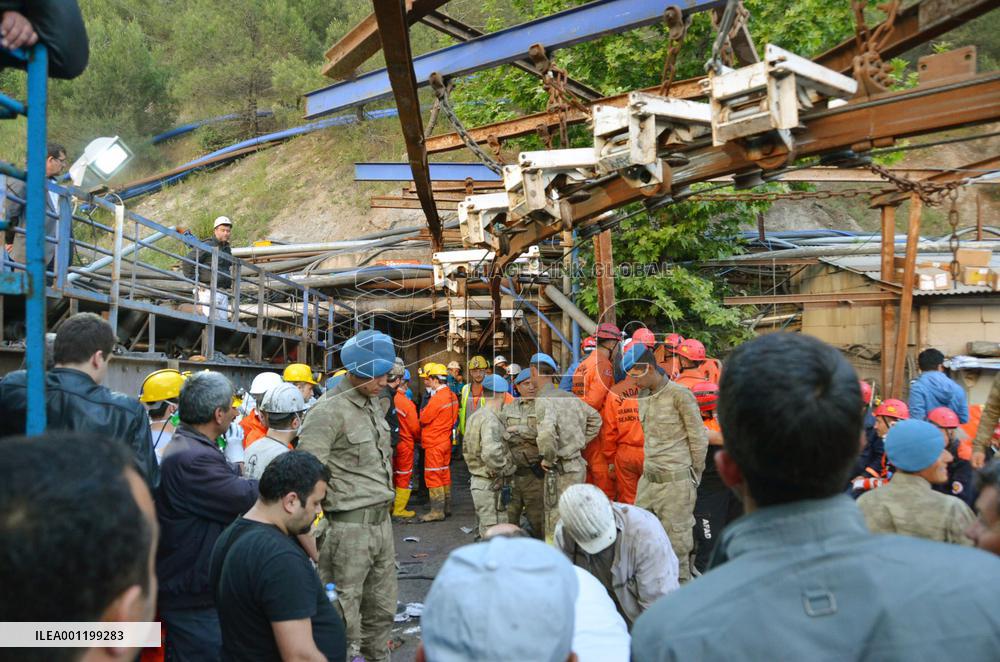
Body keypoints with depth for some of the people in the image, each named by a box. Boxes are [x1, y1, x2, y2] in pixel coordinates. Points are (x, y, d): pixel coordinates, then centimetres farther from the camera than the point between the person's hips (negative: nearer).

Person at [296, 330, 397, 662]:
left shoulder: (373, 402, 12)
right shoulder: (330, 411, -16)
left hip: (381, 521, 8)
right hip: (349, 526, -8)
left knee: (382, 608, 18)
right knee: (344, 614, 1)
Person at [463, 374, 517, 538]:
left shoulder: (474, 416, 11)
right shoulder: (491, 419, -20)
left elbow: (466, 449, 20)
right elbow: (491, 453, -33)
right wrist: (500, 470, -18)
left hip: (477, 480, 10)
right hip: (491, 486, -10)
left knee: (485, 532, 19)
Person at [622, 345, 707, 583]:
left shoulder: (679, 394, -11)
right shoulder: (643, 396, 12)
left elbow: (698, 440, -7)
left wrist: (694, 479, -1)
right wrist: (650, 465, 15)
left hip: (675, 481, -7)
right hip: (648, 479, 7)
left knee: (677, 541, 0)